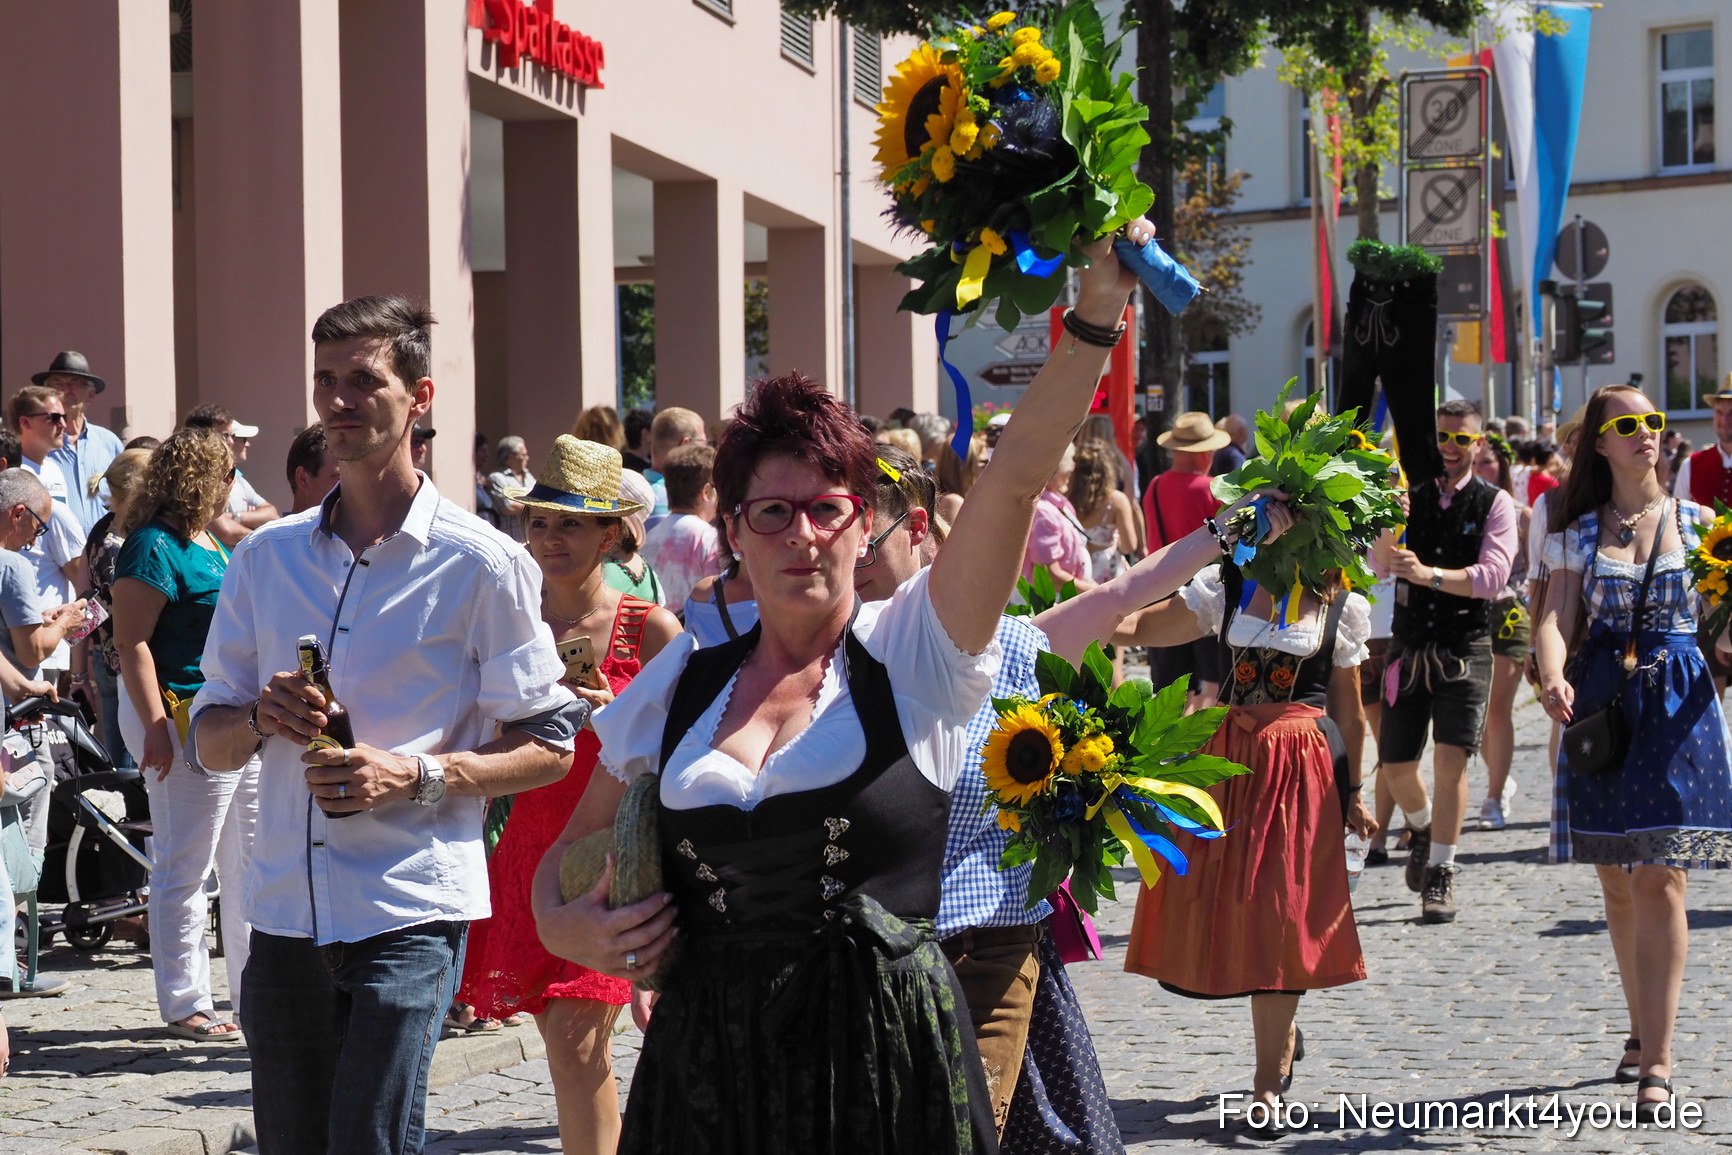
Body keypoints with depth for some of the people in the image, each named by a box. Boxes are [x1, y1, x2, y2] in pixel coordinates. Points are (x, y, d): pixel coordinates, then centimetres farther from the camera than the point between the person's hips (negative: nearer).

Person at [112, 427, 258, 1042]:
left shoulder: (210, 543, 15)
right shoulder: (153, 546, -14)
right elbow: (132, 644, -19)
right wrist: (155, 729, -25)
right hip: (183, 716, -10)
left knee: (251, 866, 14)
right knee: (185, 870, -1)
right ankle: (185, 1004, 6)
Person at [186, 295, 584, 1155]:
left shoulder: (482, 565, -1)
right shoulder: (265, 558, 12)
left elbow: (549, 747, 1)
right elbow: (209, 744, 15)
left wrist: (417, 776, -14)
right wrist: (260, 720, -8)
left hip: (410, 911, -4)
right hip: (284, 912, 5)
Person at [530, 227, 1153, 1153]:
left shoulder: (914, 657, 0)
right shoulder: (681, 686, 8)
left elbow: (1017, 477, -12)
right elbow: (575, 848, 18)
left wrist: (1095, 315, -22)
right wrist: (560, 924, -4)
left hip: (886, 1069, -2)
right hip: (705, 1067, 3)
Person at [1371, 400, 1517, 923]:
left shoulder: (1494, 503, -2)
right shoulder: (1409, 495, 5)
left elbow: (1491, 577, -14)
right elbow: (1380, 564, -8)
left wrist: (1428, 574, -26)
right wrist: (1390, 523, -28)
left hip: (1465, 650, -3)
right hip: (1409, 648, 3)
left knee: (1451, 761, -13)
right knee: (1396, 767, 8)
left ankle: (1439, 875, -4)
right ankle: (1422, 829, 40)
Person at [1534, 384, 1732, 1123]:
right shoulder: (1577, 533, 7)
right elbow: (1556, 618, -3)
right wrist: (1552, 678, -24)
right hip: (1601, 703, 2)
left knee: (1660, 880, -10)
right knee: (1617, 884, 9)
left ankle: (1656, 1063, -11)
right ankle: (1643, 1028, 29)